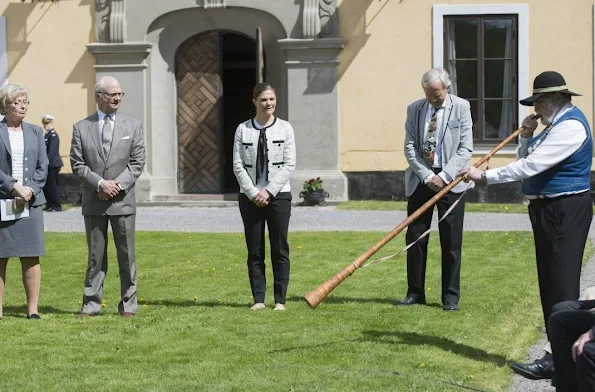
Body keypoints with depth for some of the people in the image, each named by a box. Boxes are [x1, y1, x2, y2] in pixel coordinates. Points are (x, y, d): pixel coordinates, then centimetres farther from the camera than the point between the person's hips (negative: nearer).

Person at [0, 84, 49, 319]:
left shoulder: (35, 132, 12)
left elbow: (43, 167, 8)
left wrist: (29, 191, -7)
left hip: (30, 202, 3)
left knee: (31, 256, 1)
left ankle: (33, 308, 4)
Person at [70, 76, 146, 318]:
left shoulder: (133, 126, 7)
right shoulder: (81, 128, 5)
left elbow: (137, 162, 1)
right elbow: (77, 164, 0)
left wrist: (118, 184, -12)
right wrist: (99, 183, -13)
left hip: (123, 200, 0)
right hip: (93, 202, 0)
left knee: (127, 255, 3)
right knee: (95, 256, 6)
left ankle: (128, 305, 10)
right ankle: (91, 304, 11)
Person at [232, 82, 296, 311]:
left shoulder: (284, 128, 2)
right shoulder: (243, 130, 4)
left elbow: (289, 165, -3)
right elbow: (238, 166, 1)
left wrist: (269, 191, -11)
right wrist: (254, 193, -9)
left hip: (278, 195, -1)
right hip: (250, 197, 1)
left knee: (280, 250, 0)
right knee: (254, 251, 4)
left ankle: (280, 300, 4)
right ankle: (258, 299, 9)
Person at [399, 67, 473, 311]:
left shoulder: (461, 107, 0)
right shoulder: (415, 109, 6)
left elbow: (465, 148, -4)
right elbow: (409, 147, 3)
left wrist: (444, 176, -13)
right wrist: (427, 176, -9)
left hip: (450, 181, -2)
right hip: (420, 180, 2)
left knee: (451, 241, 0)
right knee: (415, 238, 4)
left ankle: (451, 297, 6)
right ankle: (415, 292, 15)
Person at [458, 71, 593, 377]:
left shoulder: (570, 126, -17)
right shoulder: (556, 125, 17)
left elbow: (530, 166, -23)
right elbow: (525, 159, 20)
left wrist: (484, 176, -21)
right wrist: (526, 136, 1)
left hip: (565, 212, -11)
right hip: (548, 210, 11)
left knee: (561, 283, -11)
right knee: (551, 283, 13)